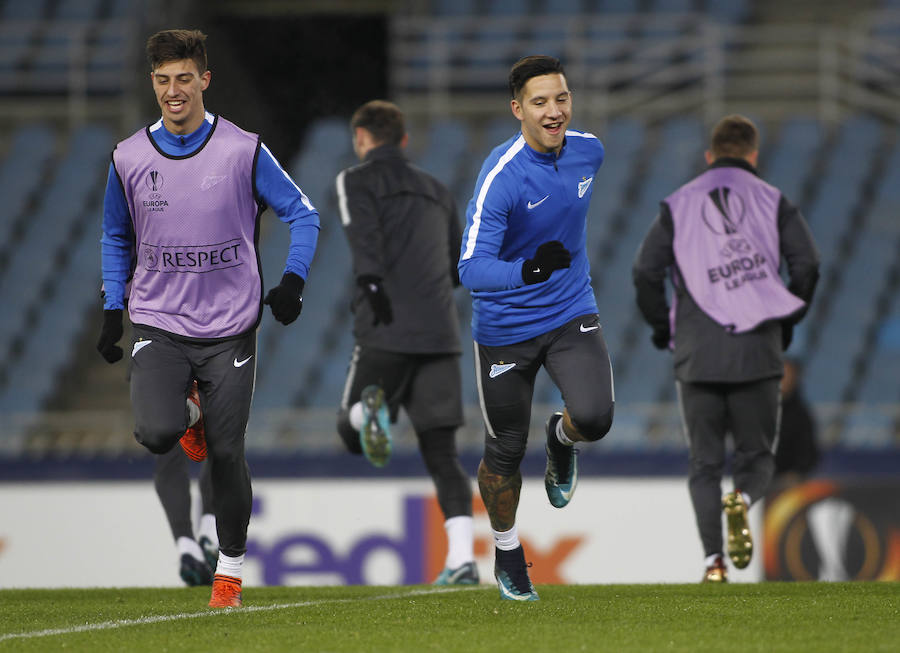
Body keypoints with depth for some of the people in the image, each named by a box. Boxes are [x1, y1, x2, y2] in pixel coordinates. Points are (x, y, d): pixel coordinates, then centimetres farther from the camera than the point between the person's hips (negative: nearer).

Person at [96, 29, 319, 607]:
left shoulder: (243, 151, -5)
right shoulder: (129, 158, 2)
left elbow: (302, 213, 4)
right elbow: (116, 238, 18)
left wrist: (292, 282, -11)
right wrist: (113, 310, 9)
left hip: (231, 329, -1)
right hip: (159, 322, 1)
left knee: (226, 454, -2)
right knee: (156, 433, -21)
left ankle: (231, 570, 16)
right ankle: (190, 422, 17)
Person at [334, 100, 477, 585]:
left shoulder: (358, 181, 8)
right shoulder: (435, 191, 25)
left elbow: (364, 235, -13)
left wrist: (371, 284, -27)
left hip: (388, 330, -4)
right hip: (441, 335, 4)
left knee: (351, 433, 11)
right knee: (441, 453, 4)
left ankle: (369, 411, -26)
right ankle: (462, 558, -11)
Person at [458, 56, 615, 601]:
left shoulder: (589, 151, -4)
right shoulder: (501, 177, -24)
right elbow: (472, 269, -30)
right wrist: (528, 270, -47)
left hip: (572, 313, 3)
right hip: (507, 326, -3)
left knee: (595, 417, -22)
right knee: (506, 452, 8)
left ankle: (562, 439, 16)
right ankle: (507, 551, 36)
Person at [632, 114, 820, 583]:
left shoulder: (679, 205, 10)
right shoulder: (773, 202, 8)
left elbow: (646, 272, -1)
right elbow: (806, 266, -4)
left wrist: (663, 328, 13)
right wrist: (786, 323, 10)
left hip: (697, 356, 1)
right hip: (758, 352, -1)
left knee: (705, 462, 8)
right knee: (756, 455, 10)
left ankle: (713, 560, -7)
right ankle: (742, 501, -24)